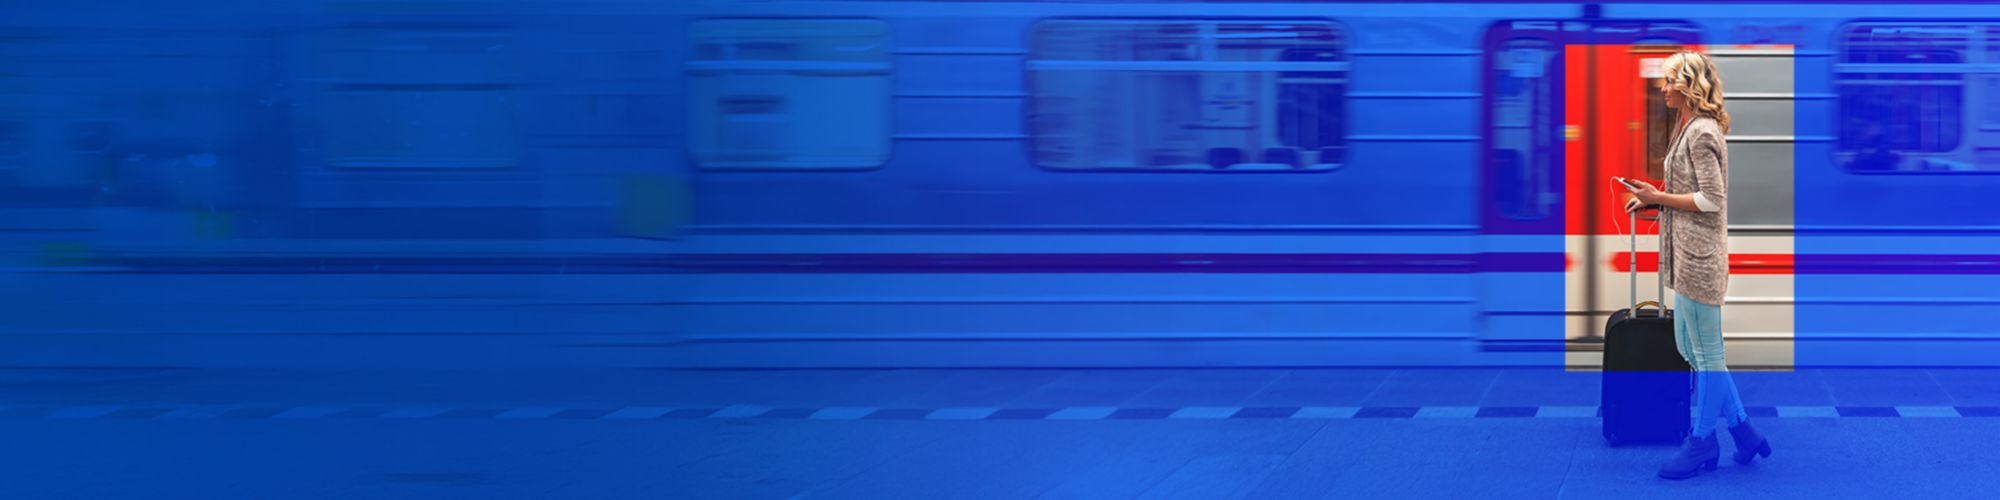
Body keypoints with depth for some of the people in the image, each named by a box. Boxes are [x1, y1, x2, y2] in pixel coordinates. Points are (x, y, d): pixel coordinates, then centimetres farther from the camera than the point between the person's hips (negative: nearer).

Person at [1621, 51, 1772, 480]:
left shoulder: (1701, 133, -16)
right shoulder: (1690, 129, 15)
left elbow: (1712, 200, -20)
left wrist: (1659, 198, -14)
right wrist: (1654, 199, 9)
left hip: (1700, 255, -11)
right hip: (1688, 255, 11)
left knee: (1706, 354, 0)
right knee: (1690, 348, 15)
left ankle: (1702, 444, 9)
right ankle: (1744, 434, 20)